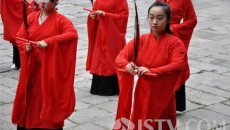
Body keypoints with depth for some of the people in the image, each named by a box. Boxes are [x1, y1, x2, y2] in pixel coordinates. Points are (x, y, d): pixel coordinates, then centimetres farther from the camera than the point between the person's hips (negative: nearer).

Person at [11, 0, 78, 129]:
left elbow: (73, 34, -26)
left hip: (51, 69, -4)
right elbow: (20, 38, 9)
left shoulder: (61, 20, -9)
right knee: (29, 97, 9)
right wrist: (25, 46, -14)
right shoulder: (31, 17, 6)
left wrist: (49, 41, -30)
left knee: (49, 98, 1)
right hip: (32, 68, 4)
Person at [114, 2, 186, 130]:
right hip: (142, 95, 3)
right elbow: (120, 57, -2)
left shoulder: (175, 43, -8)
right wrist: (127, 65, -25)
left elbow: (177, 66, -23)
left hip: (162, 97, -3)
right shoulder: (141, 40, 3)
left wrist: (151, 71, -31)